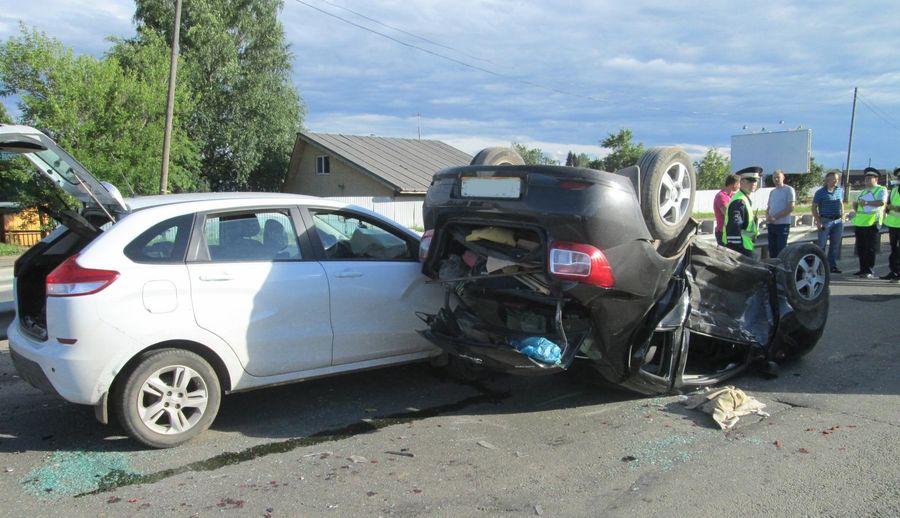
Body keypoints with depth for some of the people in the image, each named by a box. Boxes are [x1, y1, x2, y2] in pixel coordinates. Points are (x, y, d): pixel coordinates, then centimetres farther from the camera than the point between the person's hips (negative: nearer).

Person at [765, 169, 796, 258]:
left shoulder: (789, 190, -4)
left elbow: (791, 208, -11)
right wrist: (767, 216, -2)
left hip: (783, 224, -7)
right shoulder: (772, 192, 17)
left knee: (781, 251, -6)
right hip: (771, 224, 7)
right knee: (772, 250, 9)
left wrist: (775, 217, -16)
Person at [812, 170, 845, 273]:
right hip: (825, 221, -5)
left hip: (838, 221, 5)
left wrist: (842, 217, 12)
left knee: (835, 245, 8)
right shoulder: (820, 192, -4)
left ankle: (832, 265, 15)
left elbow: (841, 204, 21)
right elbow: (814, 207, -4)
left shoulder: (840, 190, 11)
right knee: (822, 244, -4)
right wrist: (818, 221, -11)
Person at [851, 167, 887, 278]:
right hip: (860, 223, 7)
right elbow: (856, 206, 27)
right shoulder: (863, 191, 23)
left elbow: (882, 202, -19)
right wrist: (855, 205, 5)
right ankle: (863, 269, 18)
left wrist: (867, 203, -22)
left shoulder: (881, 190, 0)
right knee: (860, 248, 9)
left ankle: (870, 271, -2)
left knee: (870, 249, -6)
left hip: (872, 223, -7)